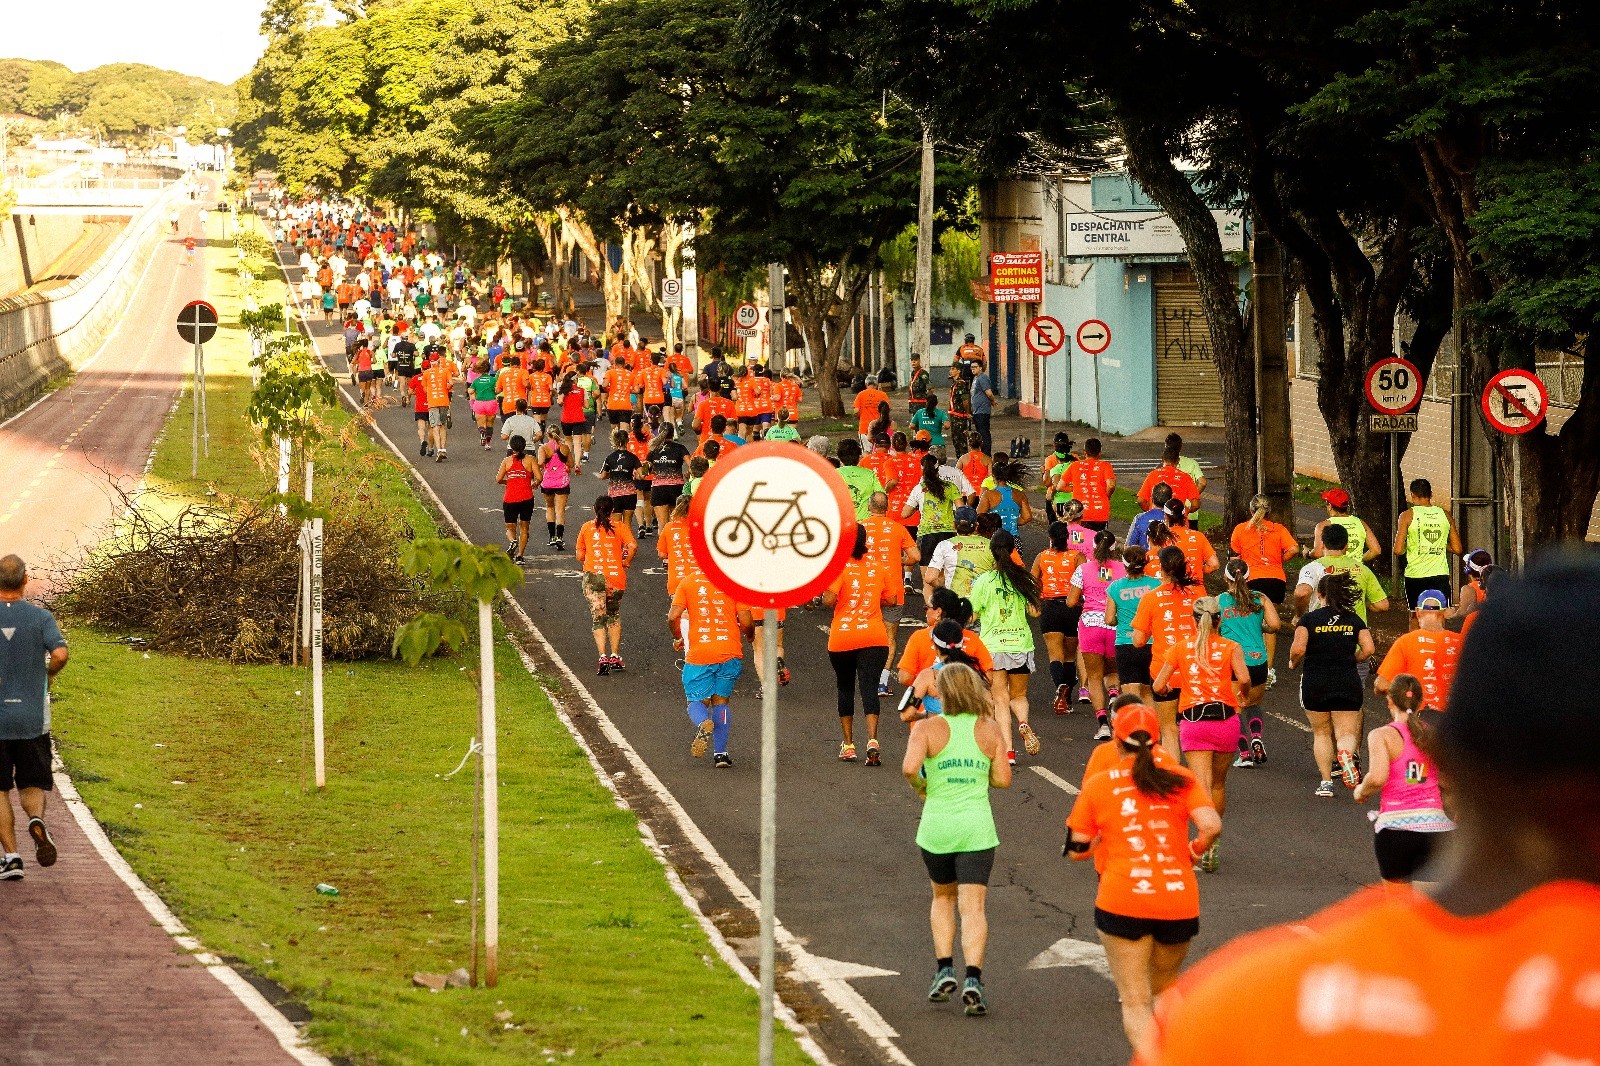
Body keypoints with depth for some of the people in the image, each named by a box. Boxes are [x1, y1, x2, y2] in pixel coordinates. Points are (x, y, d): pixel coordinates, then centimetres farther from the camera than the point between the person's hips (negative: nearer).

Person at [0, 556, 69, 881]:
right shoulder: (40, 617, -3)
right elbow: (60, 653, -16)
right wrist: (48, 674, 5)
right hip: (33, 718, 0)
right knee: (32, 786, 11)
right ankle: (36, 819, -21)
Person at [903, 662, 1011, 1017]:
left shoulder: (927, 728, -6)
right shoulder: (990, 729, 1)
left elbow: (909, 767, -20)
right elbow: (1003, 779, 2)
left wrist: (919, 785, 2)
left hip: (937, 827, 0)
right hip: (977, 827, 0)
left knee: (943, 898, 23)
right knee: (973, 906, -2)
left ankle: (944, 970, 13)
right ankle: (972, 979, -18)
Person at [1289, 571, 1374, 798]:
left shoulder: (1309, 619, -4)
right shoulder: (1354, 619, 3)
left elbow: (1298, 649, -15)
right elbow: (1368, 649, -4)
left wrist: (1294, 663, 6)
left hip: (1314, 684, -1)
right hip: (1347, 684, 1)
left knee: (1321, 733, 16)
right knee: (1346, 733, 4)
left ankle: (1326, 782, 10)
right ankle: (1346, 753, -31)